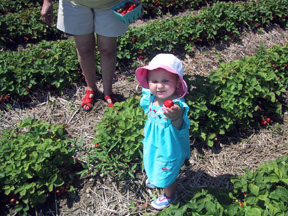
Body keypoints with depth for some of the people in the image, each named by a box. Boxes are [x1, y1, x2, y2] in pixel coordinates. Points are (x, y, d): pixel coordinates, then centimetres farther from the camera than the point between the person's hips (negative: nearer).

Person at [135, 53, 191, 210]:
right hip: (153, 143, 7)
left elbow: (179, 126, -57)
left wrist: (176, 117, -78)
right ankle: (156, 179, 68)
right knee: (154, 167, 34)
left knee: (166, 176, 18)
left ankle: (169, 196, 51)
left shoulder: (177, 105, -38)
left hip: (169, 149, -7)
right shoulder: (151, 97, -15)